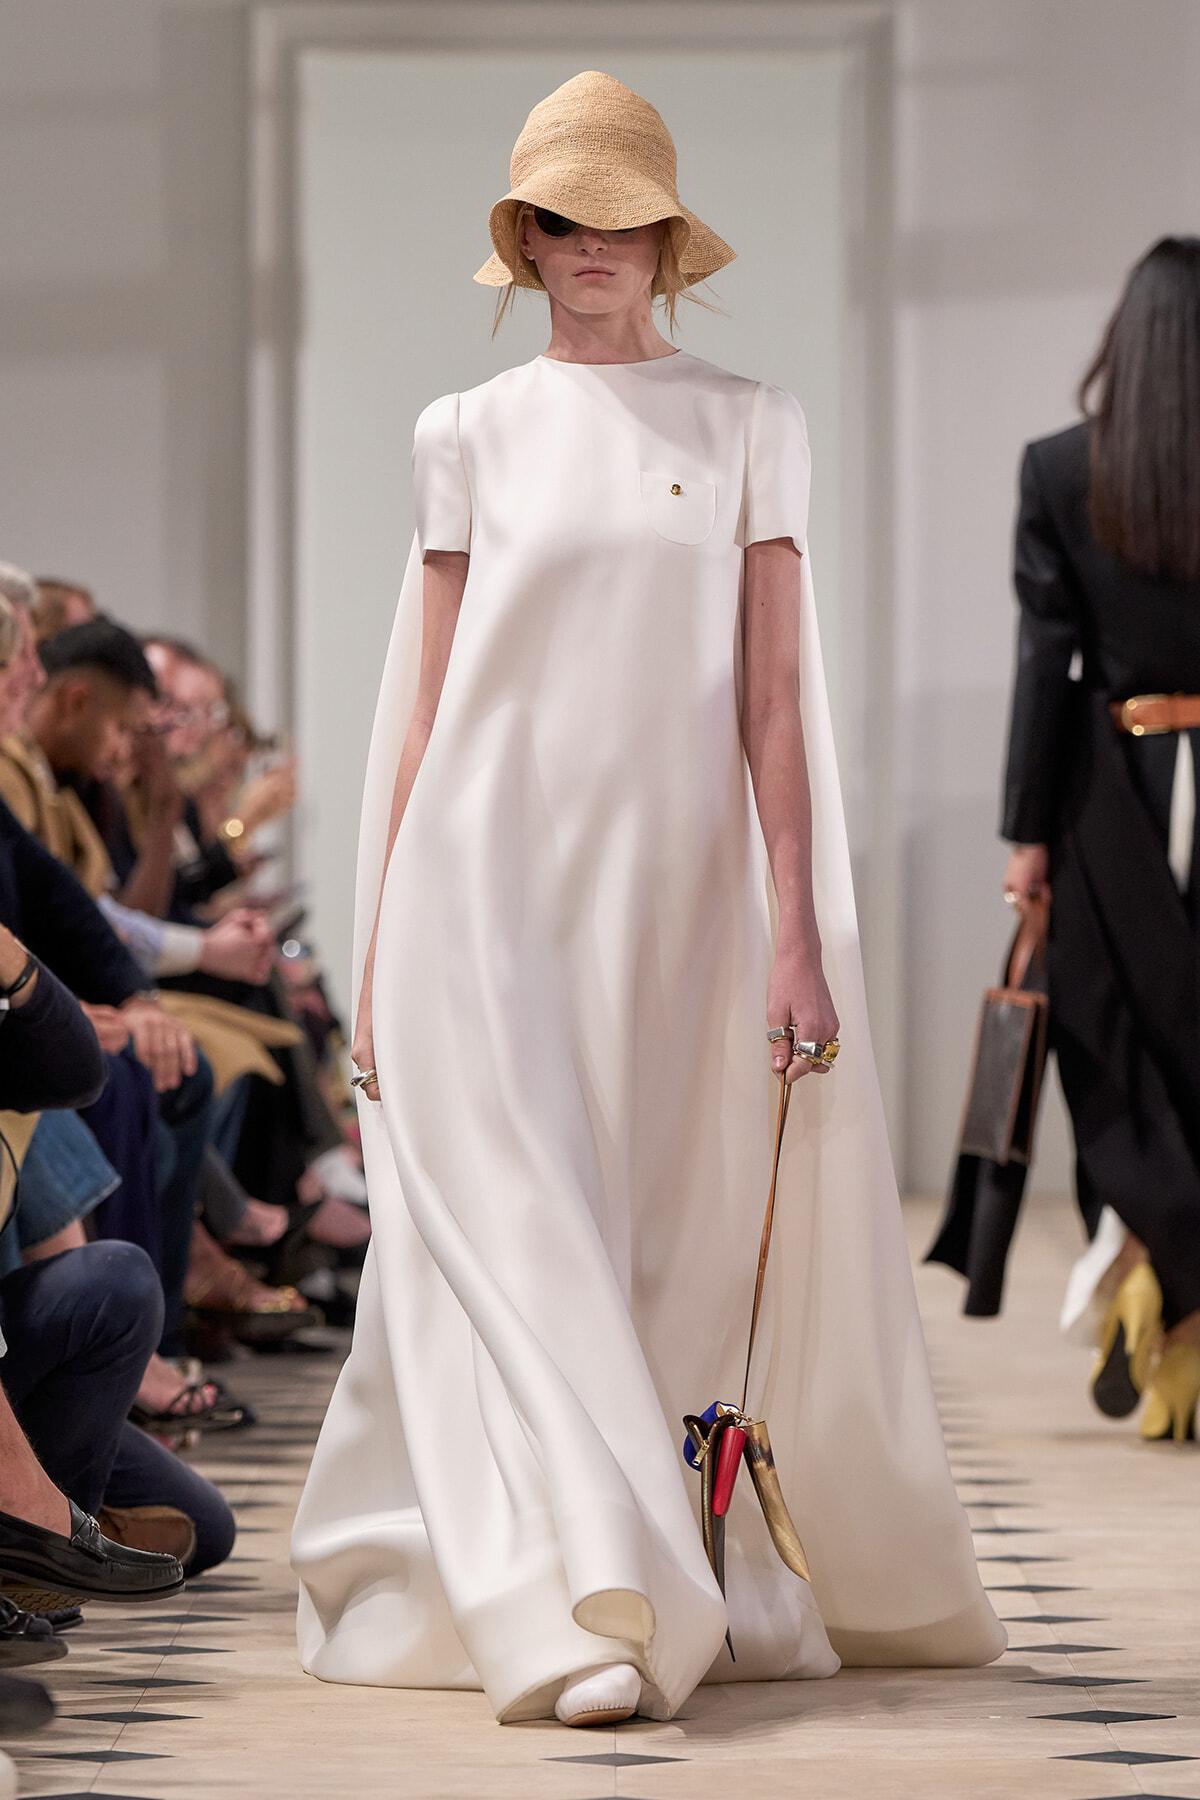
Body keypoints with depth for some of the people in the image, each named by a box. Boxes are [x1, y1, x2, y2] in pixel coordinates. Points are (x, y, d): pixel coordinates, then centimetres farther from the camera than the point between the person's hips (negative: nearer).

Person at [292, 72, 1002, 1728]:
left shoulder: (748, 425, 7)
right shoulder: (470, 434, 8)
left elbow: (775, 697, 3)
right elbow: (422, 709, 9)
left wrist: (800, 937, -4)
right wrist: (376, 958, 5)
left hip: (670, 895, 1)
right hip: (487, 891, -1)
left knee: (673, 1267, 4)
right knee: (520, 1240, -11)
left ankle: (694, 1592, 16)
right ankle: (580, 1612, -16)